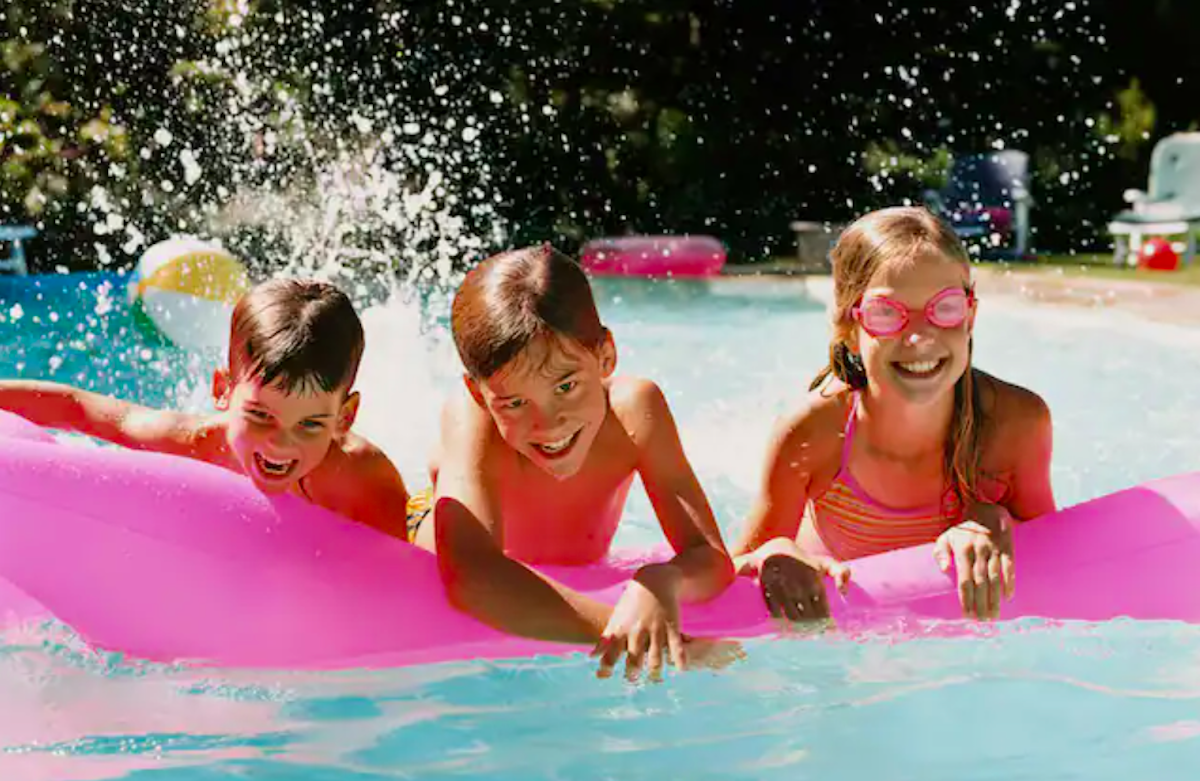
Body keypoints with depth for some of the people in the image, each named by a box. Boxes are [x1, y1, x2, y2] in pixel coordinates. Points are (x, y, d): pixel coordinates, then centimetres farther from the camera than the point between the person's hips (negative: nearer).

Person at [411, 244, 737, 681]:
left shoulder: (634, 408, -28)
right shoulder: (471, 415, -36)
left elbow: (713, 559, -30)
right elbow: (467, 577, -51)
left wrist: (658, 581, -54)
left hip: (572, 583, 3)